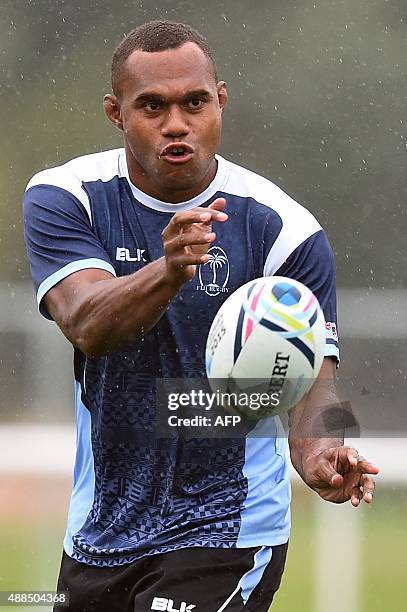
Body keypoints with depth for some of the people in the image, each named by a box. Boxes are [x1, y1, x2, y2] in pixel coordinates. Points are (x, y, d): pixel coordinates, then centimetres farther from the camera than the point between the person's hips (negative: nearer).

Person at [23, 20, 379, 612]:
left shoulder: (284, 230, -10)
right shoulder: (61, 198, -5)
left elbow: (309, 387, -11)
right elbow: (88, 327, -23)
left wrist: (319, 456, -35)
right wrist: (169, 270, -43)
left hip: (225, 539, -3)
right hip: (97, 536, 4)